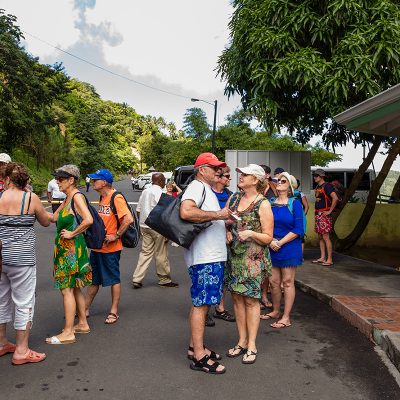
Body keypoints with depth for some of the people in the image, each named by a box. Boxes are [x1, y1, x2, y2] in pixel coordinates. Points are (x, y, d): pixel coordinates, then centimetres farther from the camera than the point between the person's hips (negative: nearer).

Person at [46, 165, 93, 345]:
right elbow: (54, 217, 18)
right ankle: (83, 324, 29)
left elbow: (88, 220, -29)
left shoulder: (77, 196, -16)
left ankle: (68, 333, 4)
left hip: (72, 249, -10)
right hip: (65, 248, 10)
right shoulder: (67, 198, 14)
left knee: (67, 289, -5)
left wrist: (72, 233, -19)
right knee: (74, 288, 17)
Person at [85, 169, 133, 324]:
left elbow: (129, 219, -27)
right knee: (93, 279, 17)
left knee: (114, 280, 5)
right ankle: (85, 309, 29)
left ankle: (114, 312, 17)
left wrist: (116, 235, -21)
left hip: (110, 248, -9)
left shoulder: (116, 198, -18)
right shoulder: (102, 198, 10)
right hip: (97, 246, 9)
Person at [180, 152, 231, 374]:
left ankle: (195, 347, 27)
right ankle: (199, 357, 2)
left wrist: (225, 219, 16)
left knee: (200, 303, 16)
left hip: (212, 257, 11)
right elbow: (186, 212, -31)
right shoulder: (197, 187, -12)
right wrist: (218, 215, -23)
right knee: (201, 304, -5)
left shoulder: (206, 190, 21)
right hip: (204, 258, -11)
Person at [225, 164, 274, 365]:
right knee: (237, 297, 10)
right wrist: (226, 231, -3)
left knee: (250, 300, 1)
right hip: (233, 255, 5)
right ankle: (242, 342, 23)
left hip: (253, 258, -5)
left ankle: (251, 345, 14)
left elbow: (268, 237, -8)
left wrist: (251, 233, -24)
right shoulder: (234, 197, 8)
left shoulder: (263, 204, -9)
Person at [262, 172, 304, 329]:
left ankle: (286, 317, 10)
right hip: (272, 248, 4)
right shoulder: (270, 203, 8)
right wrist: (270, 241, -8)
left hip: (289, 247, -4)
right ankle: (275, 311, 27)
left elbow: (298, 229, -10)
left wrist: (280, 242, -14)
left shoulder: (295, 203, -4)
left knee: (287, 282, 2)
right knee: (274, 281, 9)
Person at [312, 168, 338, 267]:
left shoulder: (327, 186, -11)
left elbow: (335, 198, -23)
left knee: (325, 237, -9)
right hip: (317, 214, 9)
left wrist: (329, 211, -20)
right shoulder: (317, 187, 16)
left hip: (324, 215, -9)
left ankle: (329, 260, -5)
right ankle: (322, 258, 17)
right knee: (320, 237, 11)